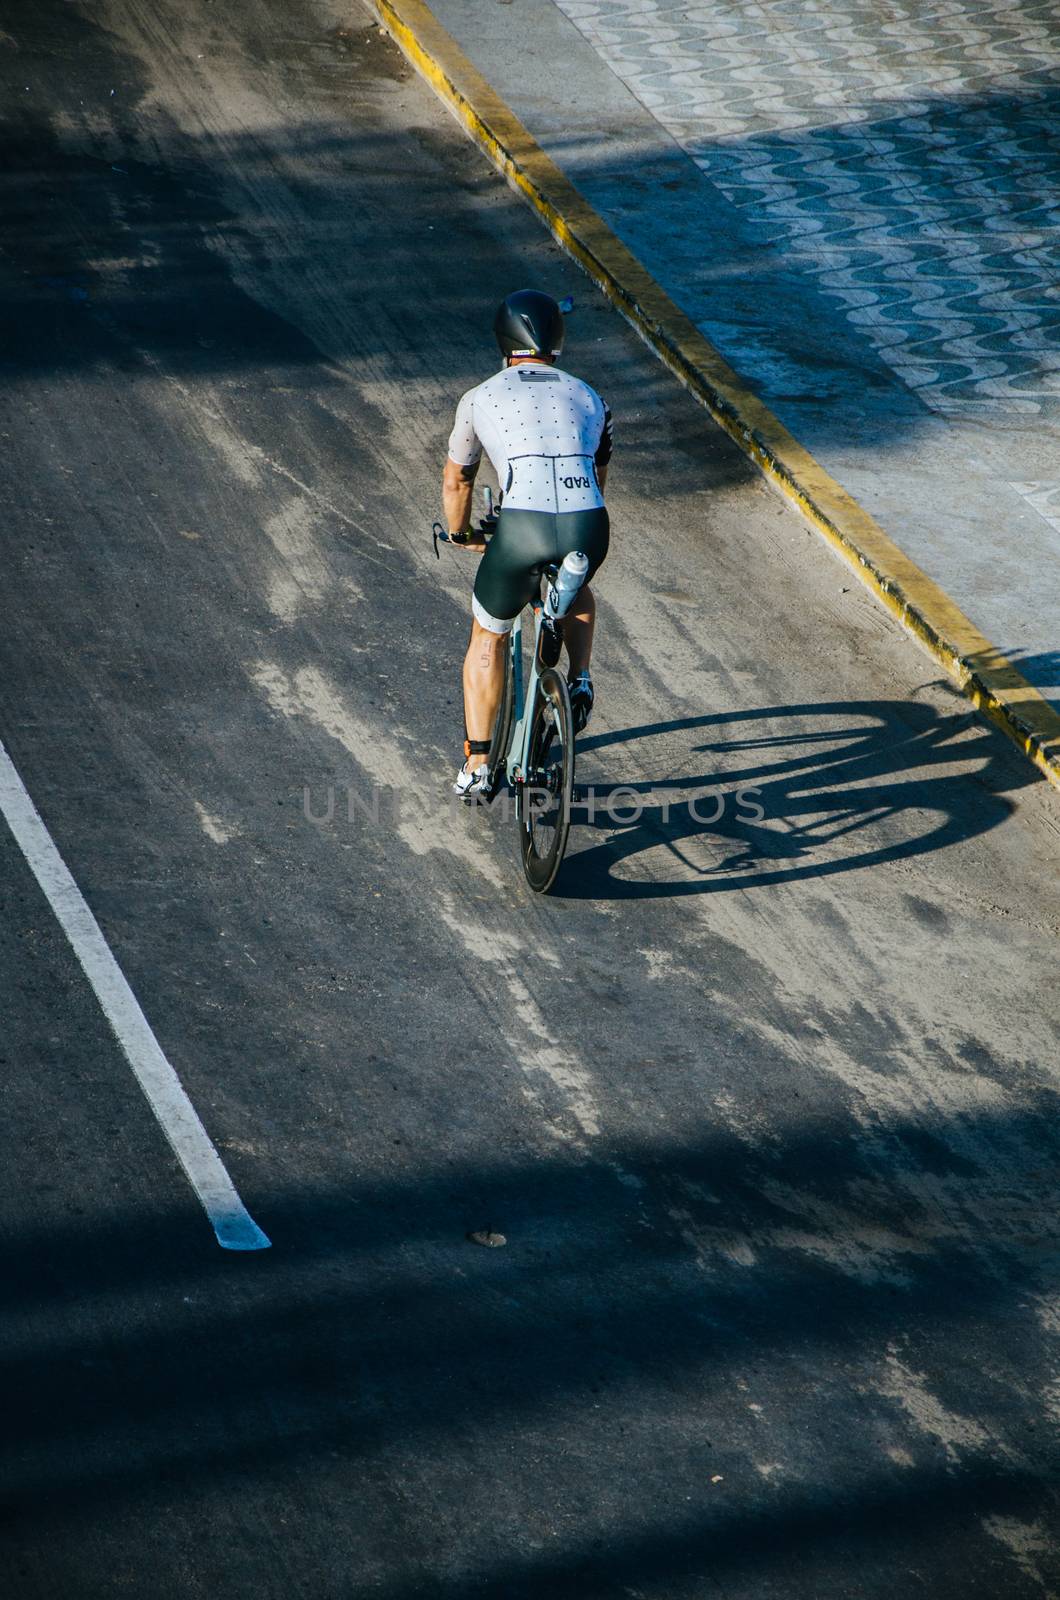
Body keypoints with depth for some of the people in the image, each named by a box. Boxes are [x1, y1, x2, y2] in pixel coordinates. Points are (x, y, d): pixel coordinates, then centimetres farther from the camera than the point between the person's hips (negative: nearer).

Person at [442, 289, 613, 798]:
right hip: (589, 527, 2)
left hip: (521, 528, -2)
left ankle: (475, 765, 23)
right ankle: (579, 679, 19)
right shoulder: (588, 398, 25)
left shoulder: (482, 398, 19)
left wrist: (462, 535, 50)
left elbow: (456, 481, 32)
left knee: (487, 636, 22)